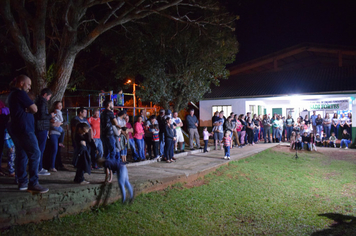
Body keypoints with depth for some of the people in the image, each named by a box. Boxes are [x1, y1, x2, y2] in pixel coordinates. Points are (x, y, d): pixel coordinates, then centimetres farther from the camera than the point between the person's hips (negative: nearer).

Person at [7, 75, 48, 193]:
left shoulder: (12, 94, 21)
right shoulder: (20, 93, -10)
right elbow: (34, 109, -10)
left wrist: (27, 109, 3)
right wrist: (31, 107, 9)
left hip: (16, 129, 10)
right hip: (24, 129, -10)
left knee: (21, 155, 10)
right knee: (35, 154, -12)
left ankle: (22, 182, 13)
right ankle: (33, 183, -14)